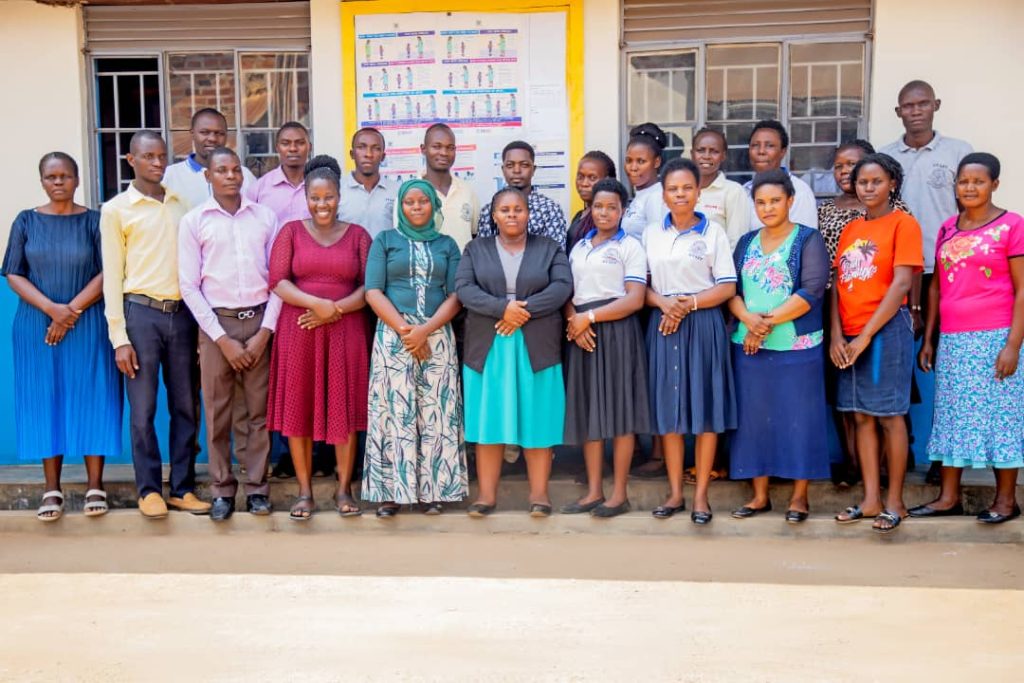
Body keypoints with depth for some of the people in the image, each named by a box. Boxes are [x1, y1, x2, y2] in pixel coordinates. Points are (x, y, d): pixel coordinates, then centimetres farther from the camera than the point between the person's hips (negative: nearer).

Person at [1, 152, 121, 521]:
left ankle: (95, 485, 7)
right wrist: (52, 309, -12)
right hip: (36, 327, 2)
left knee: (89, 399, 0)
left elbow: (106, 273, -4)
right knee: (44, 401, 3)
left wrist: (72, 311, -13)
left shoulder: (95, 220, 3)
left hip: (88, 326, -1)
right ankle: (52, 489, 10)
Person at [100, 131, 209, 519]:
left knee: (185, 406, 7)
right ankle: (149, 489, 15)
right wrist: (119, 337, -7)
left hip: (182, 313, 3)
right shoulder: (116, 210, 1)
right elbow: (112, 276, -1)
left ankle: (183, 487, 17)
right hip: (141, 312, -3)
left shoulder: (182, 204, 11)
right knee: (142, 409, 2)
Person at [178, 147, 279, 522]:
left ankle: (257, 487, 15)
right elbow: (189, 285, -1)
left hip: (259, 321, 1)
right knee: (217, 412, 4)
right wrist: (222, 338, -7)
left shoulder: (265, 216, 6)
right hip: (216, 323, -1)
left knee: (259, 410, 5)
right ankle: (222, 489, 15)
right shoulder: (193, 221, 2)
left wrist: (265, 331, -5)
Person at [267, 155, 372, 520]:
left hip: (346, 330, 0)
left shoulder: (357, 234, 8)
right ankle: (304, 491, 13)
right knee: (298, 407, 2)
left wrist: (335, 310, -14)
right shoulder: (291, 231, 8)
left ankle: (344, 488, 14)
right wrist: (317, 303, -17)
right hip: (298, 330, 0)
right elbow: (278, 281, -3)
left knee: (345, 408, 2)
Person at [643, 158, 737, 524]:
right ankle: (675, 492, 16)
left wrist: (690, 304, -16)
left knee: (705, 409, 0)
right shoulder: (651, 233, 9)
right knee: (668, 410, 5)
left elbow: (727, 287, -3)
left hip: (703, 325, -2)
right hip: (664, 325, 3)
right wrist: (663, 303, -13)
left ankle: (701, 494, 11)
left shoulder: (713, 232, 1)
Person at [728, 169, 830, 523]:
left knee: (797, 416, 1)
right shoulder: (746, 242, 13)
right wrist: (749, 319, -14)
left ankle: (799, 496, 12)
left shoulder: (808, 239, -1)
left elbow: (811, 291, -12)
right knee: (754, 416, 7)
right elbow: (731, 289, 6)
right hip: (749, 344, 5)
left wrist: (768, 322, -16)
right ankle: (760, 494, 17)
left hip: (796, 345, -4)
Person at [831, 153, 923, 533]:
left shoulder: (902, 223, -4)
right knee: (861, 416, 8)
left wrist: (866, 335, -14)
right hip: (850, 335, 6)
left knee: (889, 416, 0)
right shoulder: (850, 229, 14)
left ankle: (894, 502, 11)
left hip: (886, 329, -6)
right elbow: (837, 284, 10)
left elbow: (901, 284, -12)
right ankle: (870, 499, 17)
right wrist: (836, 335, -2)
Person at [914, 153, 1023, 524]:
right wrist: (928, 339, 10)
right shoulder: (947, 228, 11)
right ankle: (949, 497, 17)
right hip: (951, 340, 5)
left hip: (993, 338, -5)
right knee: (952, 416, 8)